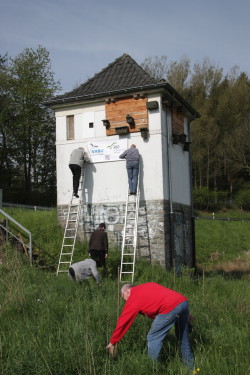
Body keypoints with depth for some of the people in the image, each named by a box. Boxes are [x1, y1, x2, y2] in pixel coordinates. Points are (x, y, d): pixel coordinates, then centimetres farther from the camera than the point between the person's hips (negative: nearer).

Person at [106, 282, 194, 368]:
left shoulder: (133, 297, 10)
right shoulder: (147, 286, 29)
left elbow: (123, 321, 12)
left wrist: (112, 342, 20)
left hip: (170, 307, -8)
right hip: (184, 302, 9)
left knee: (153, 338, 4)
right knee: (183, 336, 25)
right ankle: (189, 364, 38)